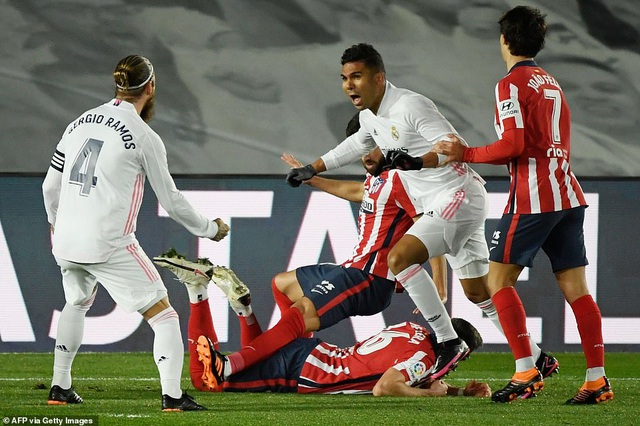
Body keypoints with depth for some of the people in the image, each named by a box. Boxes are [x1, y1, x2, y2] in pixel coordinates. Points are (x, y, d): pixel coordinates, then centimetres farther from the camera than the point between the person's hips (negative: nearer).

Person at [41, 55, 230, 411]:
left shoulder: (80, 123, 10)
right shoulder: (144, 137, -7)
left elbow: (50, 185, 15)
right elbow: (171, 200, -1)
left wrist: (55, 222, 35)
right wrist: (210, 229, 14)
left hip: (66, 240, 6)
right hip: (110, 245, -6)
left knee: (77, 303, 32)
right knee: (164, 315, 1)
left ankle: (60, 387, 34)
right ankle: (173, 396, -11)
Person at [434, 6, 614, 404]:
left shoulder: (512, 84, -6)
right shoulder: (553, 83, 19)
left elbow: (513, 145, -15)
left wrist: (466, 154, -4)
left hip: (532, 198, -8)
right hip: (568, 196, 8)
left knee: (499, 279, -1)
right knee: (575, 287, 4)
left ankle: (527, 370, -9)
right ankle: (597, 379, -1)